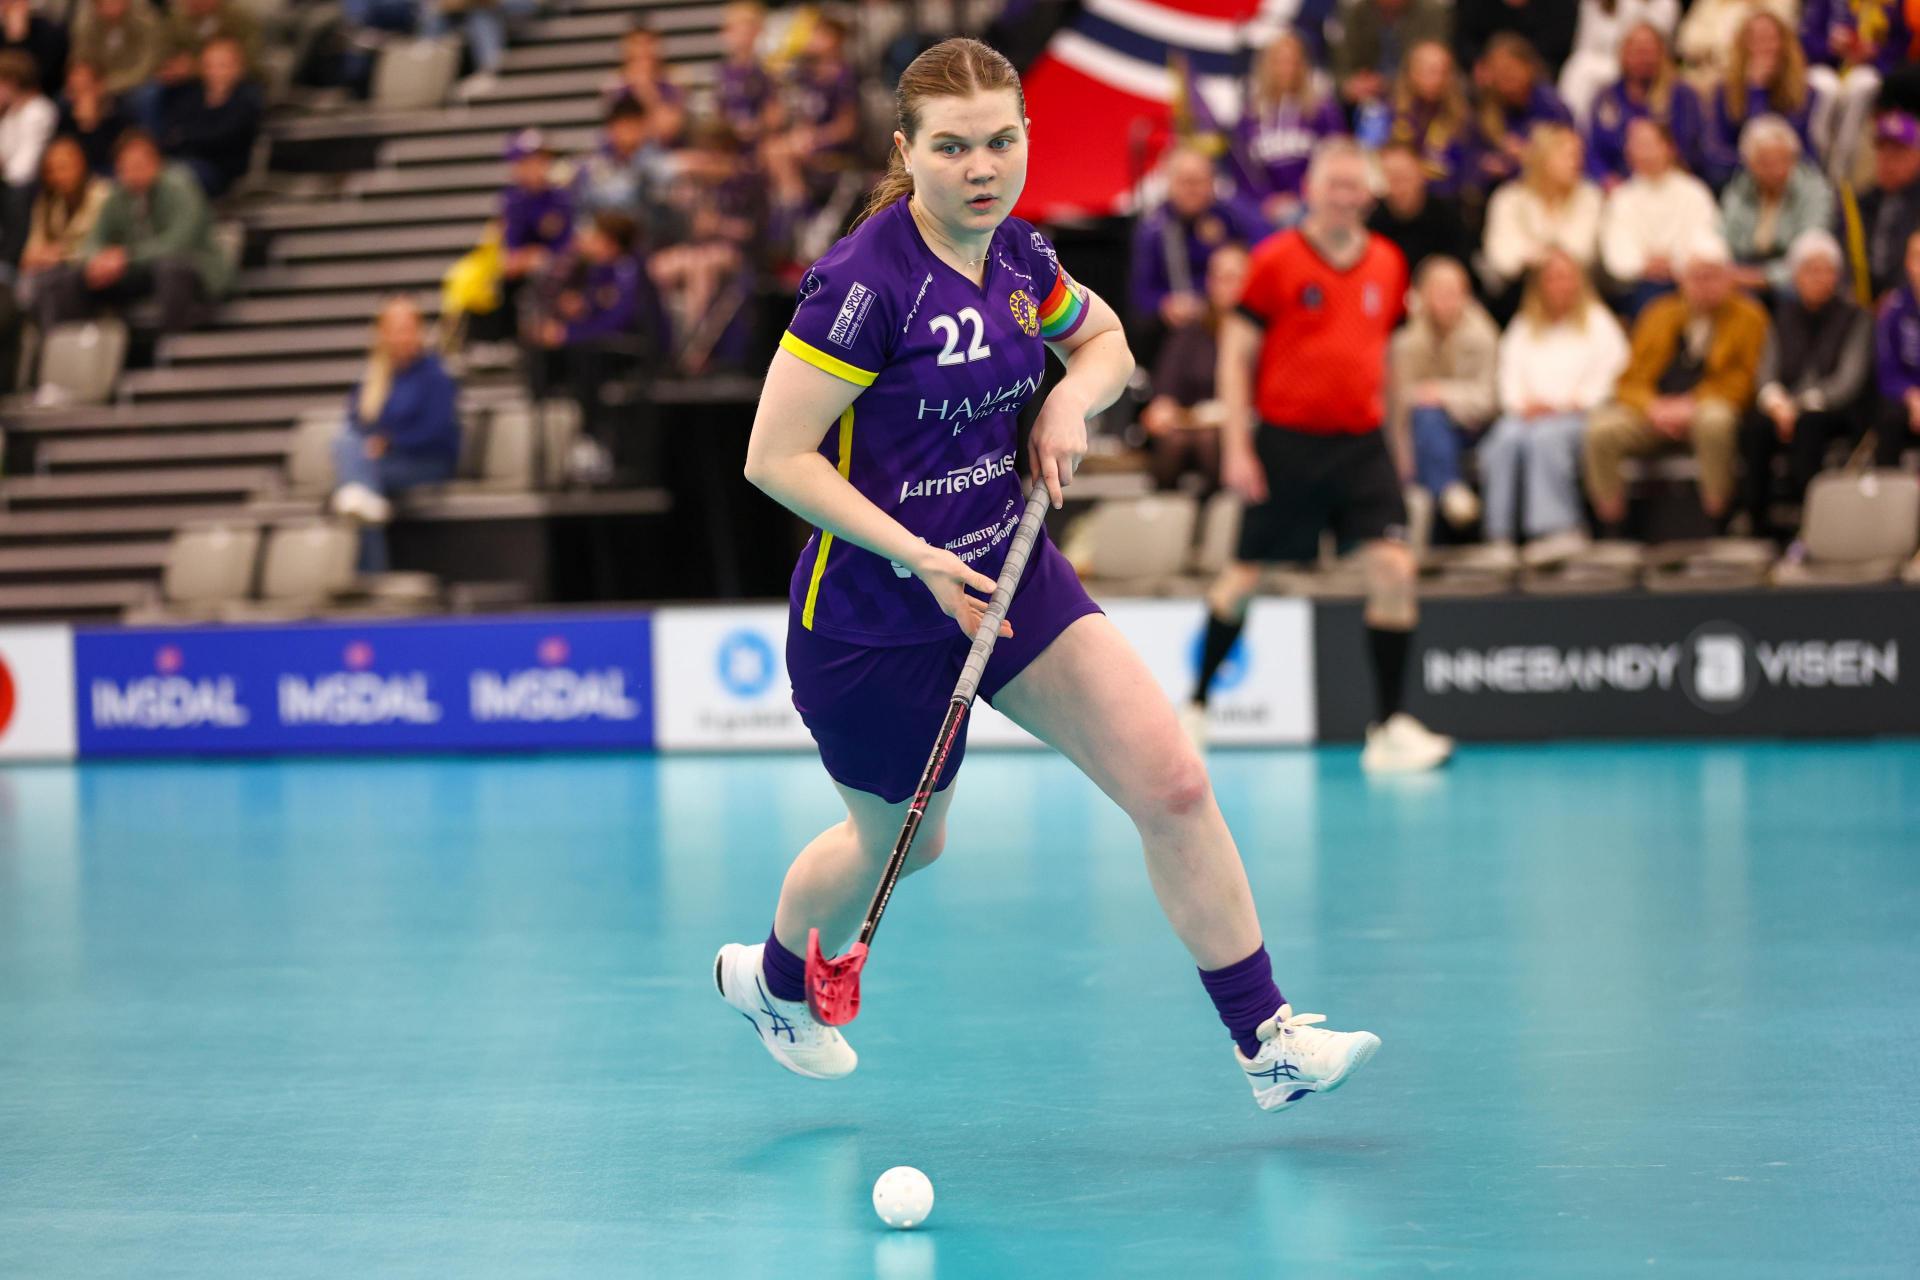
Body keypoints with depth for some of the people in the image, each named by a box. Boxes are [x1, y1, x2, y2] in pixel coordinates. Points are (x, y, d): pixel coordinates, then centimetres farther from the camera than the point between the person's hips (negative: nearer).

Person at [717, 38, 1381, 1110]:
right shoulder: (865, 283, -22)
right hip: (874, 615, -6)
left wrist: (1073, 399, -4)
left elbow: (1107, 343, 19)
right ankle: (773, 979, 50)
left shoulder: (1020, 258, -2)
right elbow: (775, 458, -22)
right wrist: (920, 557, -25)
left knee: (1174, 783, -8)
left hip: (1011, 571, 6)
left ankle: (1269, 1041, 0)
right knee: (901, 841, 17)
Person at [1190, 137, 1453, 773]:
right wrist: (1236, 447, -9)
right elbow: (1236, 355, -3)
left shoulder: (1387, 264, 7)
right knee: (1244, 577, 7)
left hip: (1361, 444, 3)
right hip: (1286, 440, -3)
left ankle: (1390, 727, -6)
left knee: (1393, 570, -12)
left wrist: (1396, 434, 19)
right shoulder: (1276, 260, -5)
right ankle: (1195, 704, 27)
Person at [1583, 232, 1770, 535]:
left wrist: (1692, 405, -17)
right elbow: (1633, 380, 10)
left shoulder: (1748, 317, 4)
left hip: (1708, 410, -3)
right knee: (1601, 431, -26)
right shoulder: (1659, 315, 13)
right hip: (1655, 414, 3)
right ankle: (1612, 531, -16)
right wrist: (1653, 407, -13)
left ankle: (1718, 529, -25)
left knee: (1715, 420, -40)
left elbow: (1740, 383, -3)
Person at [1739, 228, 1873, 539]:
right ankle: (1760, 523, -30)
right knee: (1754, 426, -32)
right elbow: (1768, 370, 5)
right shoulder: (1784, 314, 16)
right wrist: (1775, 399, -19)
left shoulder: (1854, 316, 5)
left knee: (1809, 424, -39)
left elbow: (1850, 378, -6)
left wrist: (1803, 403, -19)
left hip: (1834, 412, -3)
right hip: (1785, 406, 3)